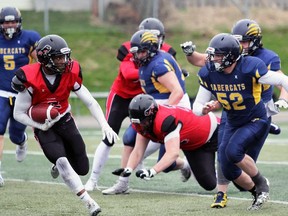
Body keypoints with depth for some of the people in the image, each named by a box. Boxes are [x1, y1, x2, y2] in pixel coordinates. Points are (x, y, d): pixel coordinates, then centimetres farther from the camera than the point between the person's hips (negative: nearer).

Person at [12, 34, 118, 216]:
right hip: (43, 127, -4)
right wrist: (40, 126, -26)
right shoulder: (30, 79, -22)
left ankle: (59, 165, 38)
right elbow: (19, 114, -13)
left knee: (82, 169, 2)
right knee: (62, 161, -25)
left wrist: (105, 125, -20)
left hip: (65, 121, 4)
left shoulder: (70, 73, -13)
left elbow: (90, 102, -8)